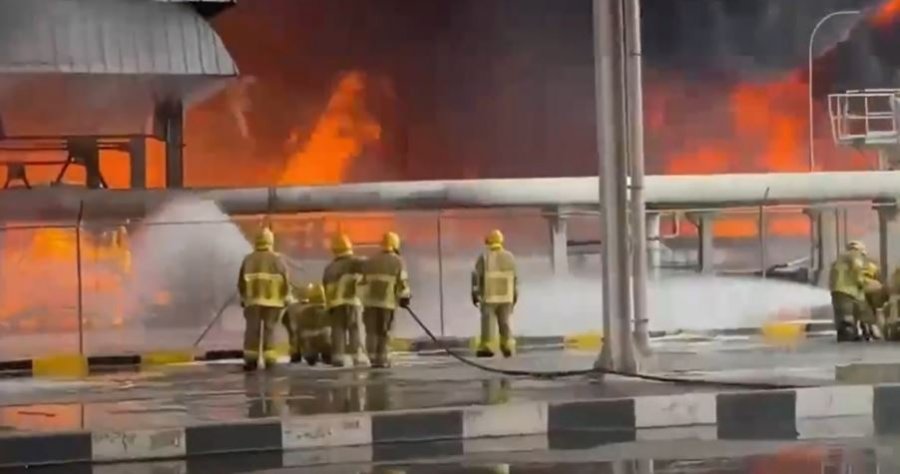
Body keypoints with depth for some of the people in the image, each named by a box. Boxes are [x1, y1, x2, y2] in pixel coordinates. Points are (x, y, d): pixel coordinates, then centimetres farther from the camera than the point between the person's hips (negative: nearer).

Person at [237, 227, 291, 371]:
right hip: (273, 301, -1)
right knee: (270, 329, 4)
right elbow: (286, 281, -2)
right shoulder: (277, 260, 0)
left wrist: (243, 298, 19)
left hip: (253, 300, 1)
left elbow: (241, 282, 9)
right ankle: (269, 360, -2)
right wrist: (286, 299, 9)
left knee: (252, 329, 5)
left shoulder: (248, 259, 5)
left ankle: (250, 360, 0)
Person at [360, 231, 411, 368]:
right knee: (384, 331, 7)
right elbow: (402, 282, -5)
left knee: (372, 330, 5)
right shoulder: (398, 262, 0)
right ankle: (381, 358, 7)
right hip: (387, 301, -2)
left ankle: (373, 357, -3)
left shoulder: (370, 262, 11)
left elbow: (364, 282, 12)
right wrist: (405, 298, 6)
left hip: (370, 300, 2)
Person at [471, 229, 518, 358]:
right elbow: (515, 278, 4)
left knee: (487, 321, 1)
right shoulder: (509, 257, 3)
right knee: (504, 322, 10)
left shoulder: (484, 257, -8)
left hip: (489, 297, -3)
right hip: (505, 296, 3)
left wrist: (475, 294, -3)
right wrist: (514, 296, 11)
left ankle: (485, 347, -4)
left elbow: (476, 277, -9)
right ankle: (506, 346, 4)